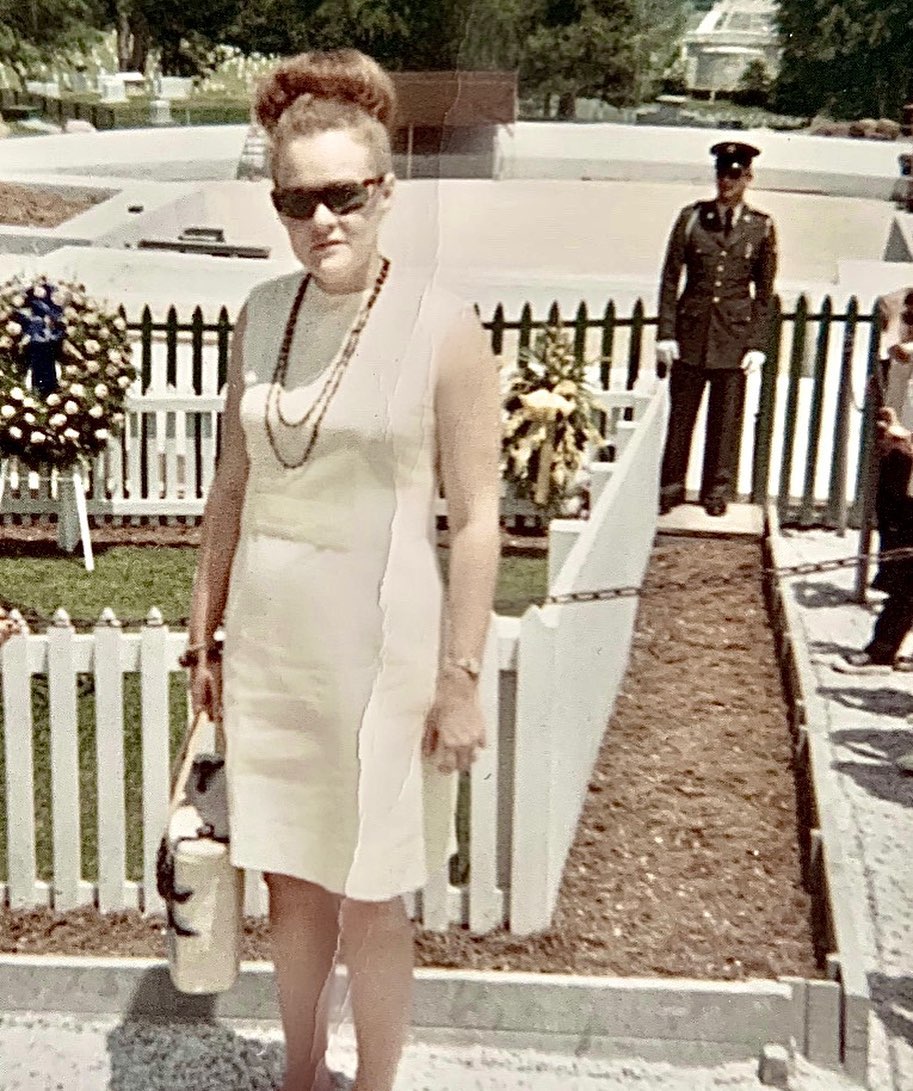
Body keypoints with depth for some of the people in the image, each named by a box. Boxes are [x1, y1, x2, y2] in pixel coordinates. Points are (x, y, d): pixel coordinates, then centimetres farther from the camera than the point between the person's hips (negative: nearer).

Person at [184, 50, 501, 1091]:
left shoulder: (442, 328, -13)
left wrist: (460, 678, -11)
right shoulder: (261, 314, 3)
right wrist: (205, 632, 11)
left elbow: (476, 519, -11)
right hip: (267, 637, 5)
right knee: (291, 879, 19)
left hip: (376, 643, -5)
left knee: (368, 900, 9)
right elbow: (232, 486, 9)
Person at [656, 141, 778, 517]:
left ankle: (717, 490, 19)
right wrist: (666, 332, -4)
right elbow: (670, 278, 3)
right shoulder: (691, 218, 2)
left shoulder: (761, 227, 2)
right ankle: (671, 487, 18)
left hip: (735, 333, 0)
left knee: (726, 417, 6)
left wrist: (757, 344, -2)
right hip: (691, 329, 0)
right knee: (680, 413, 5)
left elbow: (764, 292, 4)